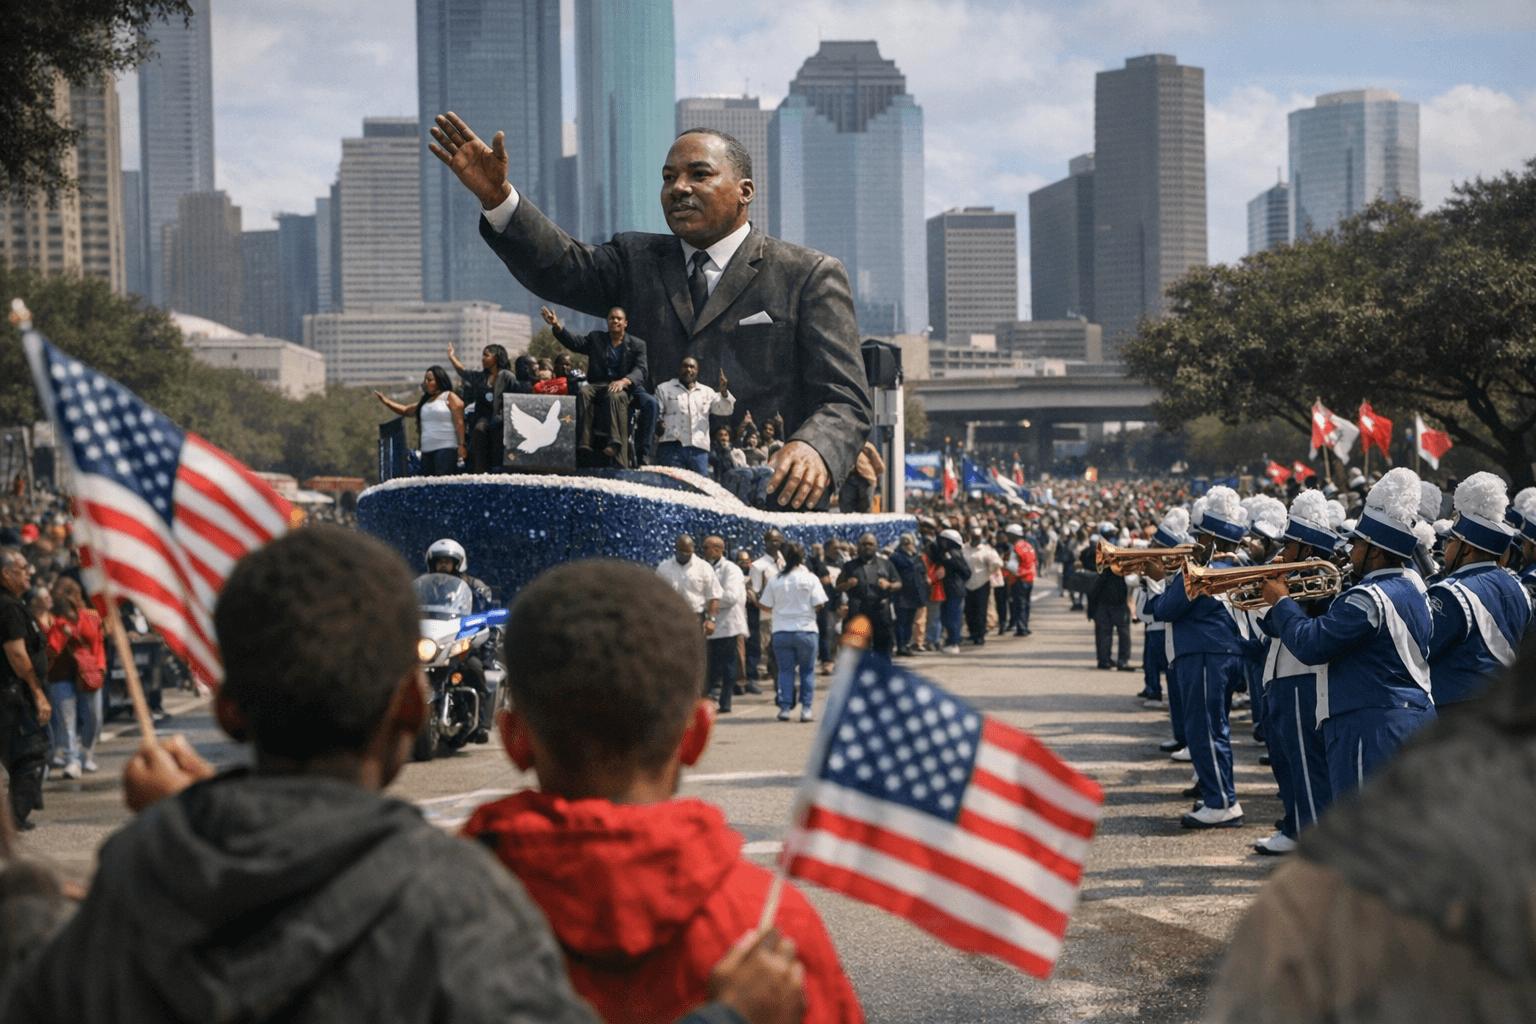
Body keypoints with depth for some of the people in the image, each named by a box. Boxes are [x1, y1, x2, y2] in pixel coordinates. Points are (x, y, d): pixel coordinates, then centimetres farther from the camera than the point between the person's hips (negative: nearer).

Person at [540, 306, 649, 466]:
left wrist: (624, 381, -22)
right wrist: (557, 326, -6)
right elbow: (573, 343, 9)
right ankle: (584, 445, -41)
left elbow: (639, 370, -2)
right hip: (598, 385, 3)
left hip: (623, 387, -3)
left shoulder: (637, 344, 12)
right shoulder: (596, 338, 20)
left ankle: (615, 444, -51)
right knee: (583, 393, -31)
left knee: (615, 396, -38)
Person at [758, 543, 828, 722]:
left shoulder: (774, 581, -1)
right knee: (807, 671, 8)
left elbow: (767, 606, 2)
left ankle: (785, 708, 5)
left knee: (785, 670, 8)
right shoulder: (810, 579, -5)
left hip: (781, 632, 1)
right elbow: (818, 605, -7)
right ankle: (807, 709, 3)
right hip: (805, 631, -1)